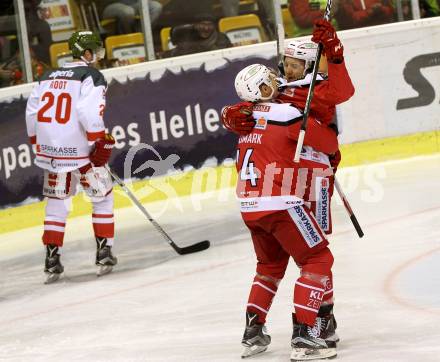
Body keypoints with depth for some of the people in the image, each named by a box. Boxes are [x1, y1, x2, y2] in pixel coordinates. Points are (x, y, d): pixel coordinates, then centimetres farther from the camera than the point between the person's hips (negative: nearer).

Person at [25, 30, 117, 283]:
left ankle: (52, 261, 10)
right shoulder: (91, 76, -5)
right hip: (79, 149, -6)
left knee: (57, 203, 15)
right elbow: (89, 111, -19)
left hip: (50, 149, 6)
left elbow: (32, 112, 13)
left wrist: (39, 144, 22)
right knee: (103, 196, 11)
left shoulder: (49, 77, 15)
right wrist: (101, 142, -17)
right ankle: (104, 254, 7)